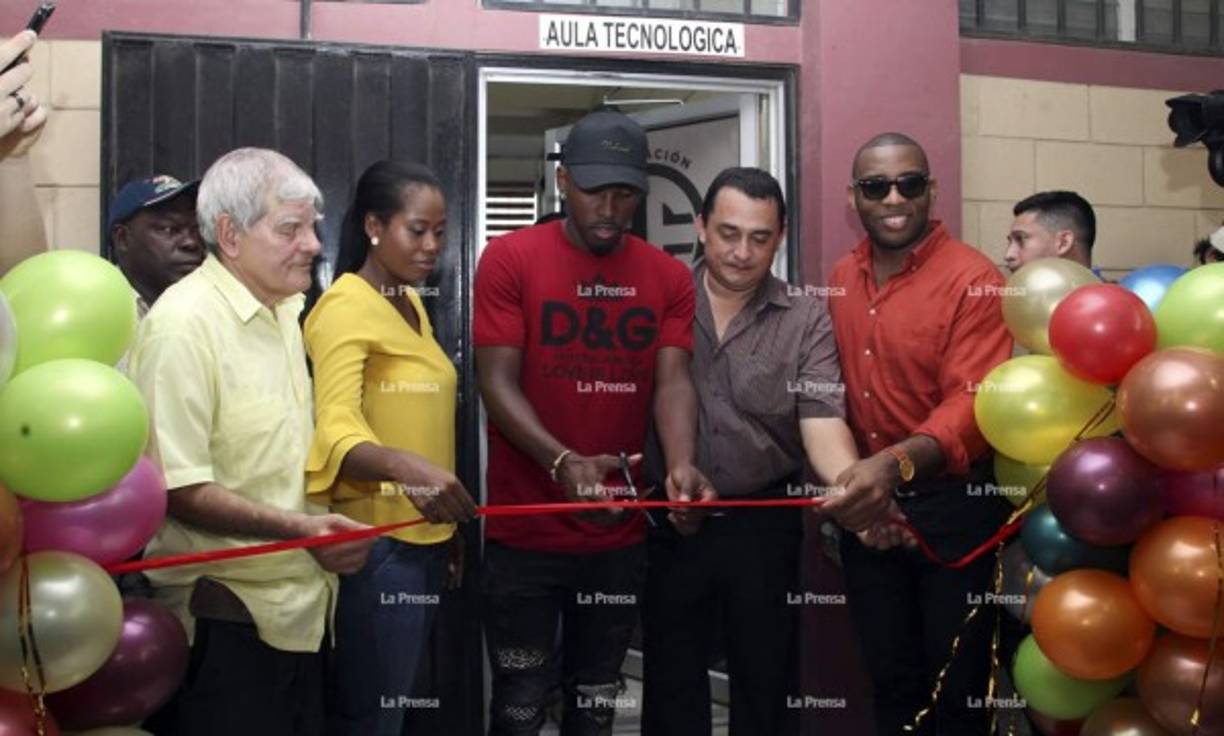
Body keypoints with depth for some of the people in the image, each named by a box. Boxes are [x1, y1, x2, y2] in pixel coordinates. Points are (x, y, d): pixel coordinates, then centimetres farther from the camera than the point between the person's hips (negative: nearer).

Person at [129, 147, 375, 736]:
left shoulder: (284, 311, 10)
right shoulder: (184, 322, -17)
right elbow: (179, 490, -22)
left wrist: (322, 533, 12)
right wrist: (299, 528, -26)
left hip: (297, 608, 8)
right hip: (225, 621, -8)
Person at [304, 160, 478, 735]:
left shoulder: (411, 305, 14)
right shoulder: (345, 307, -13)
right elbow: (336, 429, -26)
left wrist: (448, 527, 14)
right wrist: (405, 467, -45)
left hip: (425, 537, 9)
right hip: (377, 542, -9)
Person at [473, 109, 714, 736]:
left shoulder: (669, 277, 4)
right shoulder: (509, 259, -6)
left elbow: (672, 381, -5)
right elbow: (497, 383, -13)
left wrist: (681, 465, -27)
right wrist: (564, 463, -29)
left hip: (620, 536, 3)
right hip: (525, 535, -3)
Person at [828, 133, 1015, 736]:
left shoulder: (973, 279, -14)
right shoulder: (841, 280, 6)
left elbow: (974, 403, -24)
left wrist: (897, 462, -39)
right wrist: (838, 486, 4)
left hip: (952, 504, -5)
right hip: (864, 502, 5)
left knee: (959, 685, 9)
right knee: (891, 680, 18)